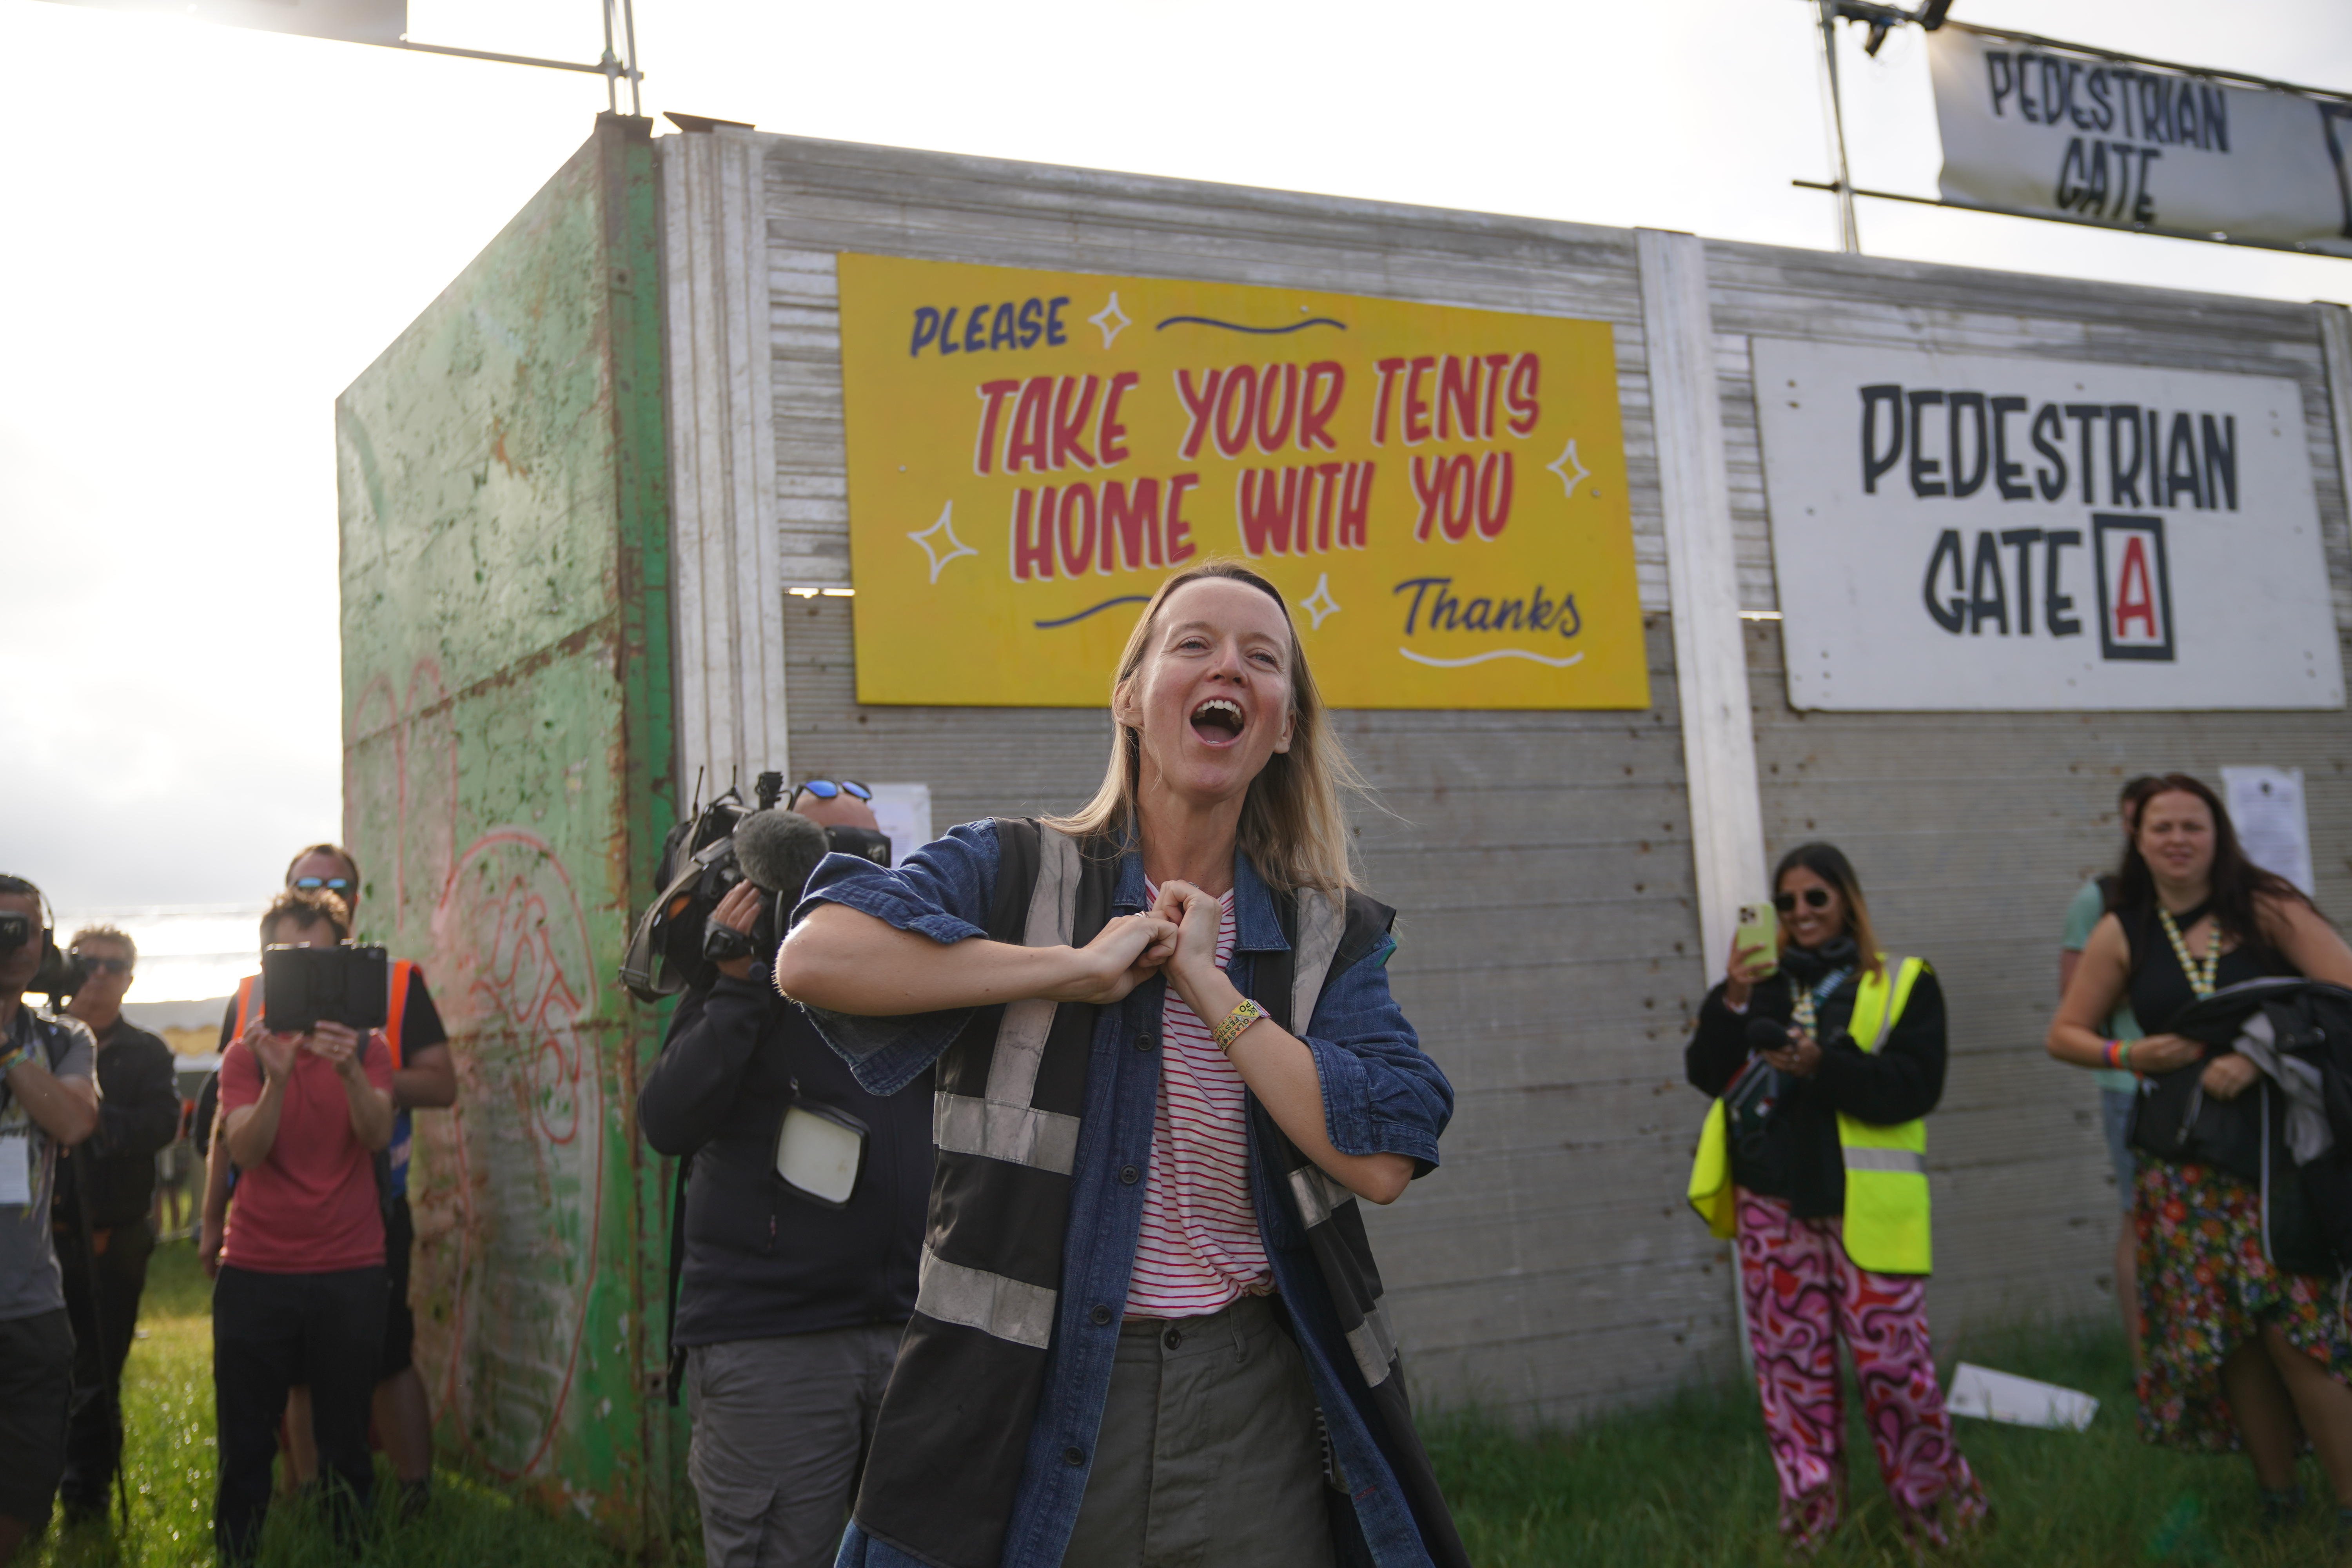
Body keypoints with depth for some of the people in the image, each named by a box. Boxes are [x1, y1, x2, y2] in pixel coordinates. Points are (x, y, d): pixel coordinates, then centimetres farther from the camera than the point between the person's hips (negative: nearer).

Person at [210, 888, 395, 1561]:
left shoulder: (365, 1044, 4)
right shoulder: (248, 1050, 4)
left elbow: (377, 1134, -13)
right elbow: (243, 1151, -10)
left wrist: (350, 1071, -32)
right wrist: (277, 1081, -28)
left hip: (350, 1271, 0)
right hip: (256, 1271, 1)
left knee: (345, 1443, 3)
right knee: (244, 1446, 4)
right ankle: (236, 1554, 17)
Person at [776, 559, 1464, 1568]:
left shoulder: (1334, 936, 7)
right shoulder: (1015, 872, 0)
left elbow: (1379, 1159, -8)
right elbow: (814, 956, -18)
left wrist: (1207, 981, -10)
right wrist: (1078, 965, -15)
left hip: (1249, 1408, 2)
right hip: (1038, 1397, -1)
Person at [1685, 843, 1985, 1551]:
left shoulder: (1903, 984, 3)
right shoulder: (1762, 984, 12)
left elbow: (1917, 1085, -10)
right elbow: (1707, 1074, 2)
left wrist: (1825, 1065, -22)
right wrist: (1729, 1002, -13)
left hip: (1865, 1207, -3)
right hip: (1774, 1204, 3)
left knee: (1891, 1360, -2)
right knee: (1791, 1363, 7)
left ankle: (1935, 1505, 18)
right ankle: (1810, 1513, 18)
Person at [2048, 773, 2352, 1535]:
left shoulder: (2267, 908, -4)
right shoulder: (2121, 934, 3)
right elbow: (2065, 1035, 10)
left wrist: (2261, 1057, -22)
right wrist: (2129, 1056, -9)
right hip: (2188, 1163, 3)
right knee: (2226, 1331, 6)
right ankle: (2277, 1499, 22)